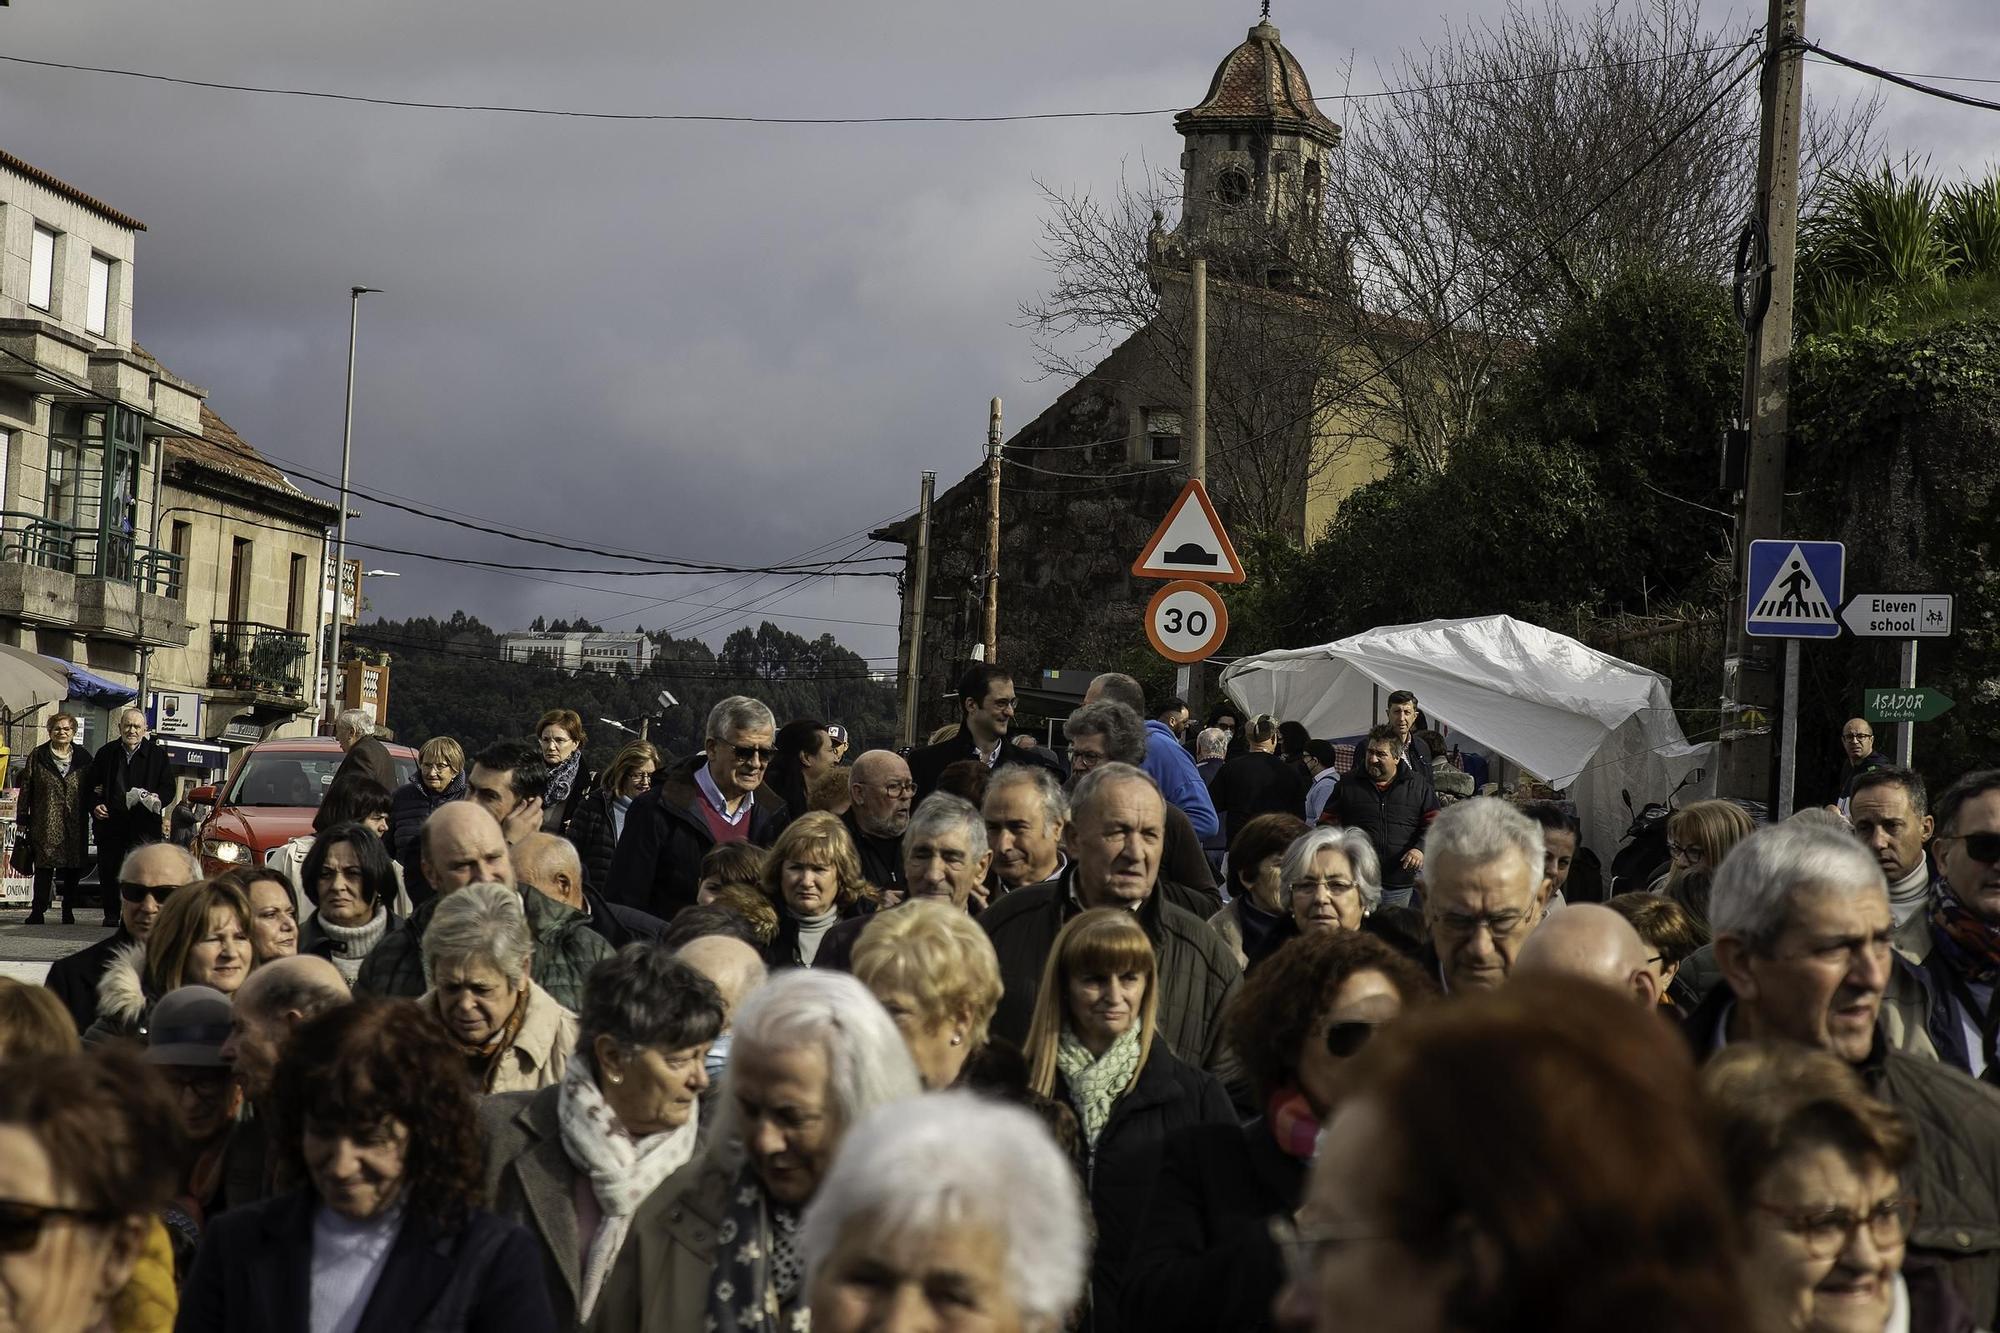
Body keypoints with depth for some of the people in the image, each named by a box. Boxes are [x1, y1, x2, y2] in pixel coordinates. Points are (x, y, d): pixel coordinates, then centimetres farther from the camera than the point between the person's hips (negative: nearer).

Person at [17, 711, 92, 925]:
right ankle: (38, 912, -3)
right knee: (44, 867, -6)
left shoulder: (83, 757, 10)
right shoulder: (37, 756, 6)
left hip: (75, 825, 2)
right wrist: (22, 819, 1)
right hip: (45, 824, -2)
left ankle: (68, 911, 15)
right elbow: (26, 789, 5)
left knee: (73, 870, 4)